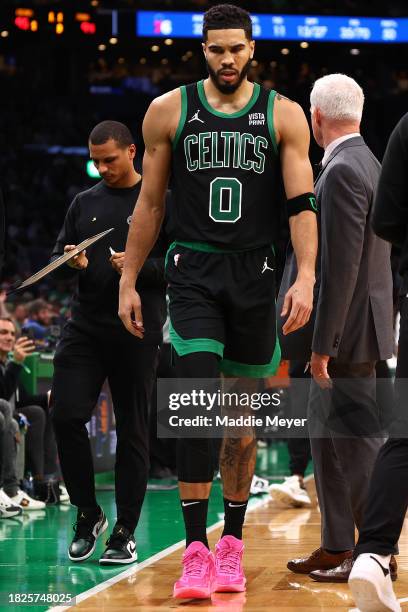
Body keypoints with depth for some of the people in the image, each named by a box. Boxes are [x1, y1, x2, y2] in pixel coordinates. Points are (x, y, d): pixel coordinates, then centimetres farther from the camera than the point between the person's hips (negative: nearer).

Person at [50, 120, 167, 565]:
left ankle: (125, 533, 10)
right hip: (85, 325, 4)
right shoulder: (84, 203, 13)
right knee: (66, 415, -9)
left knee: (132, 430, 2)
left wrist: (139, 266, -19)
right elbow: (56, 256, 18)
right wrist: (70, 261, -5)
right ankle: (87, 513, 9)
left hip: (136, 331, -3)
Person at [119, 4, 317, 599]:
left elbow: (302, 203, -3)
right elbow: (150, 202, 9)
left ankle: (232, 542, 22)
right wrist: (128, 282, 6)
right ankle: (195, 550, -14)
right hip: (193, 273, -1)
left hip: (255, 276, 1)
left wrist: (305, 278, -16)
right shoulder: (169, 110, 3)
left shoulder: (283, 115, 2)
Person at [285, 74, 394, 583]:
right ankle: (336, 548, 19)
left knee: (359, 442, -4)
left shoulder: (342, 171, -17)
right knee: (328, 436, 14)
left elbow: (341, 265, -22)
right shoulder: (366, 164, 13)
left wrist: (323, 343, -19)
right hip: (358, 330, 10)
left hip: (349, 331, -10)